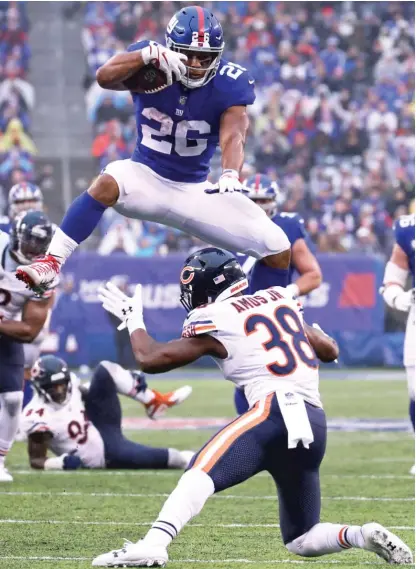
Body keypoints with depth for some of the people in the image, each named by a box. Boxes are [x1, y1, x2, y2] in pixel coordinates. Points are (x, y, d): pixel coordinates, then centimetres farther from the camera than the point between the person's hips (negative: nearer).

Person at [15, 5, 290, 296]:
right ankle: (52, 262, -35)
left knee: (279, 250, -9)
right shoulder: (153, 67, -14)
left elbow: (232, 135, -28)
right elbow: (105, 78, -31)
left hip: (195, 191, 1)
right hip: (146, 176, -1)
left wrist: (230, 174, -49)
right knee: (108, 183, -37)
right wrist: (150, 54, -47)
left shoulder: (229, 84, -13)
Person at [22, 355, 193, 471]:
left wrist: (131, 383, 2)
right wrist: (62, 462, -39)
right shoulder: (38, 419, -26)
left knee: (105, 370, -8)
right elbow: (36, 460, -18)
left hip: (102, 428, 6)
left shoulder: (70, 383, -7)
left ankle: (154, 402, 3)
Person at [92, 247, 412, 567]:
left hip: (275, 411, -7)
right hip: (316, 425, 7)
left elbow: (150, 360, 9)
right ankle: (362, 536, -5)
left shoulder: (216, 319, 4)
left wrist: (134, 321, 26)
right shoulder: (279, 299, 21)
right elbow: (329, 350, 33)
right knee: (301, 541, 18)